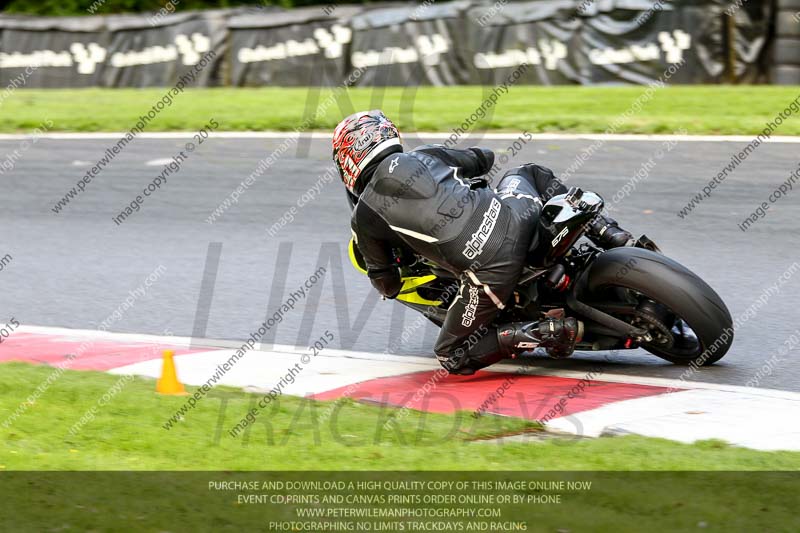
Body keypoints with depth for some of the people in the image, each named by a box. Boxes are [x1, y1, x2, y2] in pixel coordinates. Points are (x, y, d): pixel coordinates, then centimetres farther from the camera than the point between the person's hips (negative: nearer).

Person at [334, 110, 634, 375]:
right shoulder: (424, 156, 18)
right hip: (516, 218, 5)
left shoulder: (364, 220, 9)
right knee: (527, 173, 39)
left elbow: (386, 283, 20)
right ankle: (614, 237, 22)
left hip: (489, 269, -5)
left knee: (452, 357, 14)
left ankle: (549, 334, -7)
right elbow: (483, 159, 37)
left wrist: (390, 288, 45)